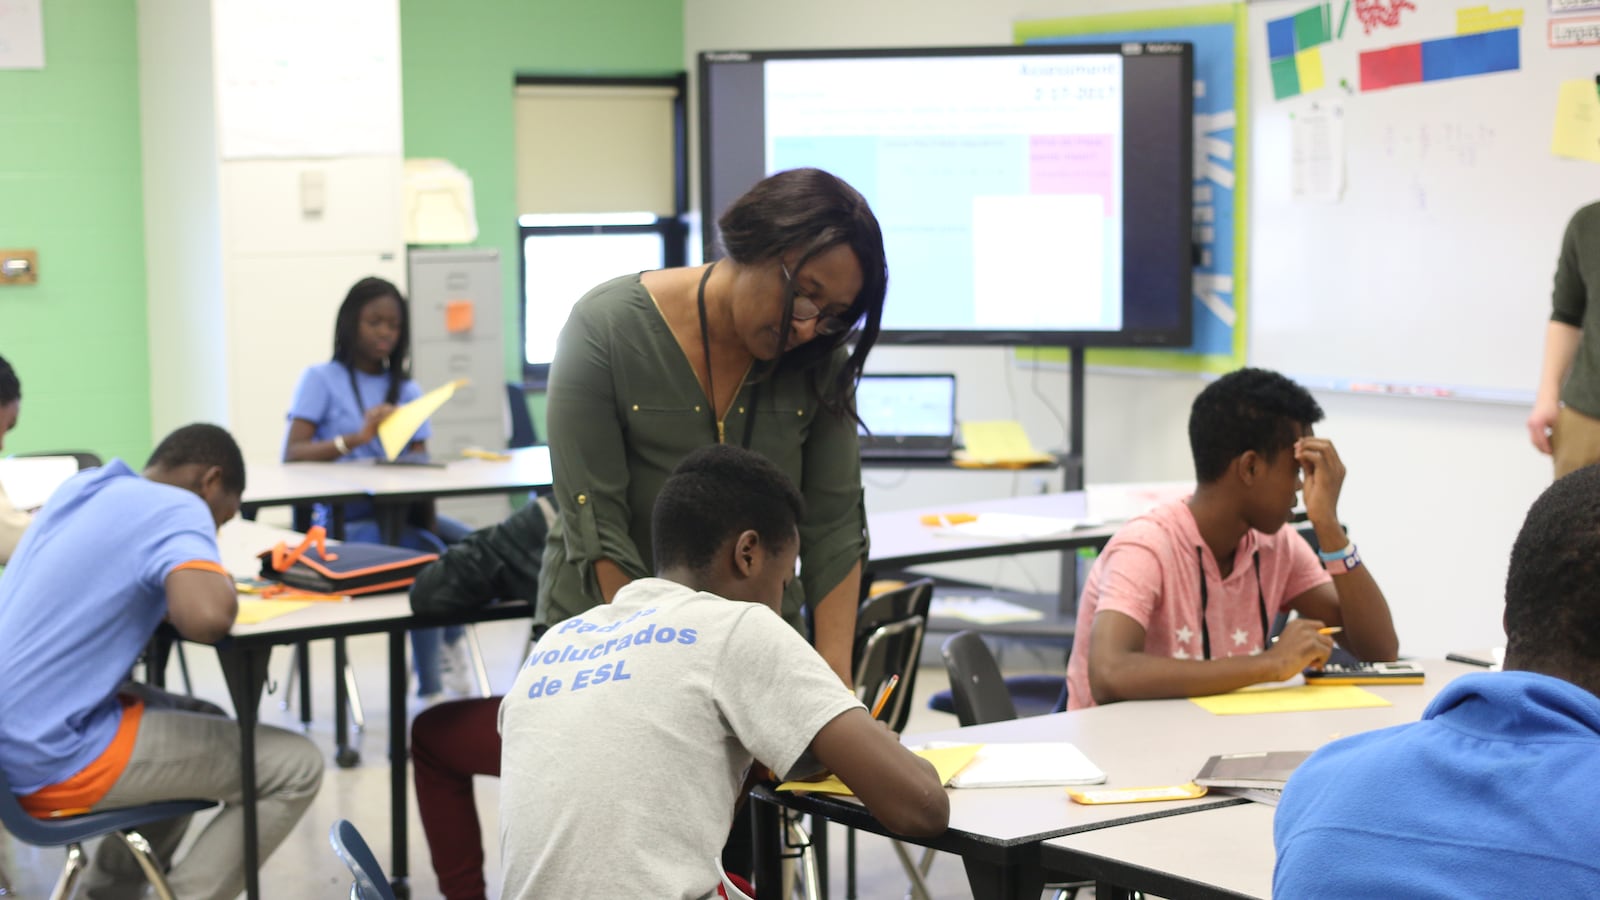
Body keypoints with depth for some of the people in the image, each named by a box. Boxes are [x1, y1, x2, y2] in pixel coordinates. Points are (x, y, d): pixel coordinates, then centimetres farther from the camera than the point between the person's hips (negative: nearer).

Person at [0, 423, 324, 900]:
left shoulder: (83, 486, 13)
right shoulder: (178, 508, -10)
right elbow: (206, 618, -28)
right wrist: (222, 584, -6)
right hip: (53, 759, -9)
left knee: (204, 723, 29)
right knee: (295, 767, -4)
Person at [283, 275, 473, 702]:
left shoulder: (406, 390, 16)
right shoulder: (321, 380, 2)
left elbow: (421, 464, 7)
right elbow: (292, 455, -9)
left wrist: (424, 511, -15)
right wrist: (356, 438, -24)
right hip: (344, 520, -5)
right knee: (427, 554, -31)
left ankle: (448, 642, 2)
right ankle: (430, 692, -24)